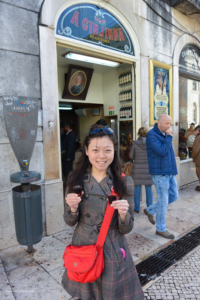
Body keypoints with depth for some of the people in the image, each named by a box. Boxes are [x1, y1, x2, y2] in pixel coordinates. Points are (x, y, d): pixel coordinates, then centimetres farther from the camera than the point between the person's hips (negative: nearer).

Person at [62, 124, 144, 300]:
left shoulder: (124, 182, -13)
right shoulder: (76, 179, -9)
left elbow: (126, 229, -8)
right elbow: (70, 222, -2)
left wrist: (123, 214, -29)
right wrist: (72, 208, -23)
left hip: (113, 252, -1)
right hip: (82, 247, 2)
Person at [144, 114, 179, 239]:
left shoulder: (164, 134, 11)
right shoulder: (152, 135, -15)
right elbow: (162, 151, -24)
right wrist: (169, 137, -17)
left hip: (169, 172, 9)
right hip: (160, 173, -9)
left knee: (174, 196, 16)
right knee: (163, 201, 1)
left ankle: (150, 210, 30)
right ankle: (161, 229, 19)